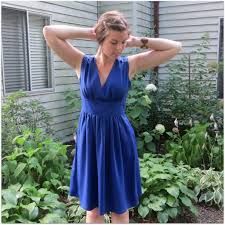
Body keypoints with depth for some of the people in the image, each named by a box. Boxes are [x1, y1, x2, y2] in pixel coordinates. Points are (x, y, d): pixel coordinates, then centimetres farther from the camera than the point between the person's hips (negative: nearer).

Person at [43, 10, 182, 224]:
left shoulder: (130, 65, -4)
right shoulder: (82, 63, -3)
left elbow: (175, 47, -3)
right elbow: (49, 32, -8)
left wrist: (138, 41, -6)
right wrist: (88, 33, -7)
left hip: (118, 138, 0)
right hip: (89, 138, 1)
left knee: (119, 207, 13)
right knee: (92, 207, 13)